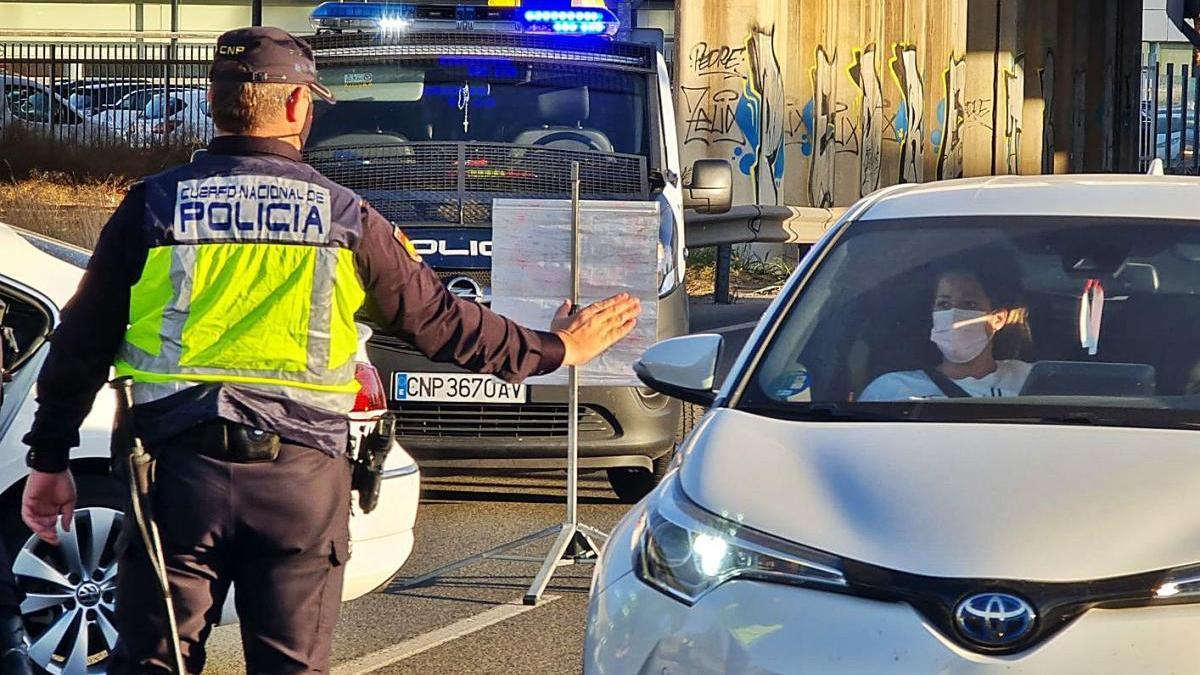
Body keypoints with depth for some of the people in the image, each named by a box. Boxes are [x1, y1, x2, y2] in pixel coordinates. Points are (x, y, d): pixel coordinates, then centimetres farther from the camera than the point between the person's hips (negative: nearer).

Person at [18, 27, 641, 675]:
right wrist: (553, 349, 23)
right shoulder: (346, 219, 2)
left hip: (180, 467, 0)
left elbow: (82, 343, 4)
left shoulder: (152, 208, 2)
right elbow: (441, 321, 9)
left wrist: (49, 458, 13)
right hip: (302, 476, 0)